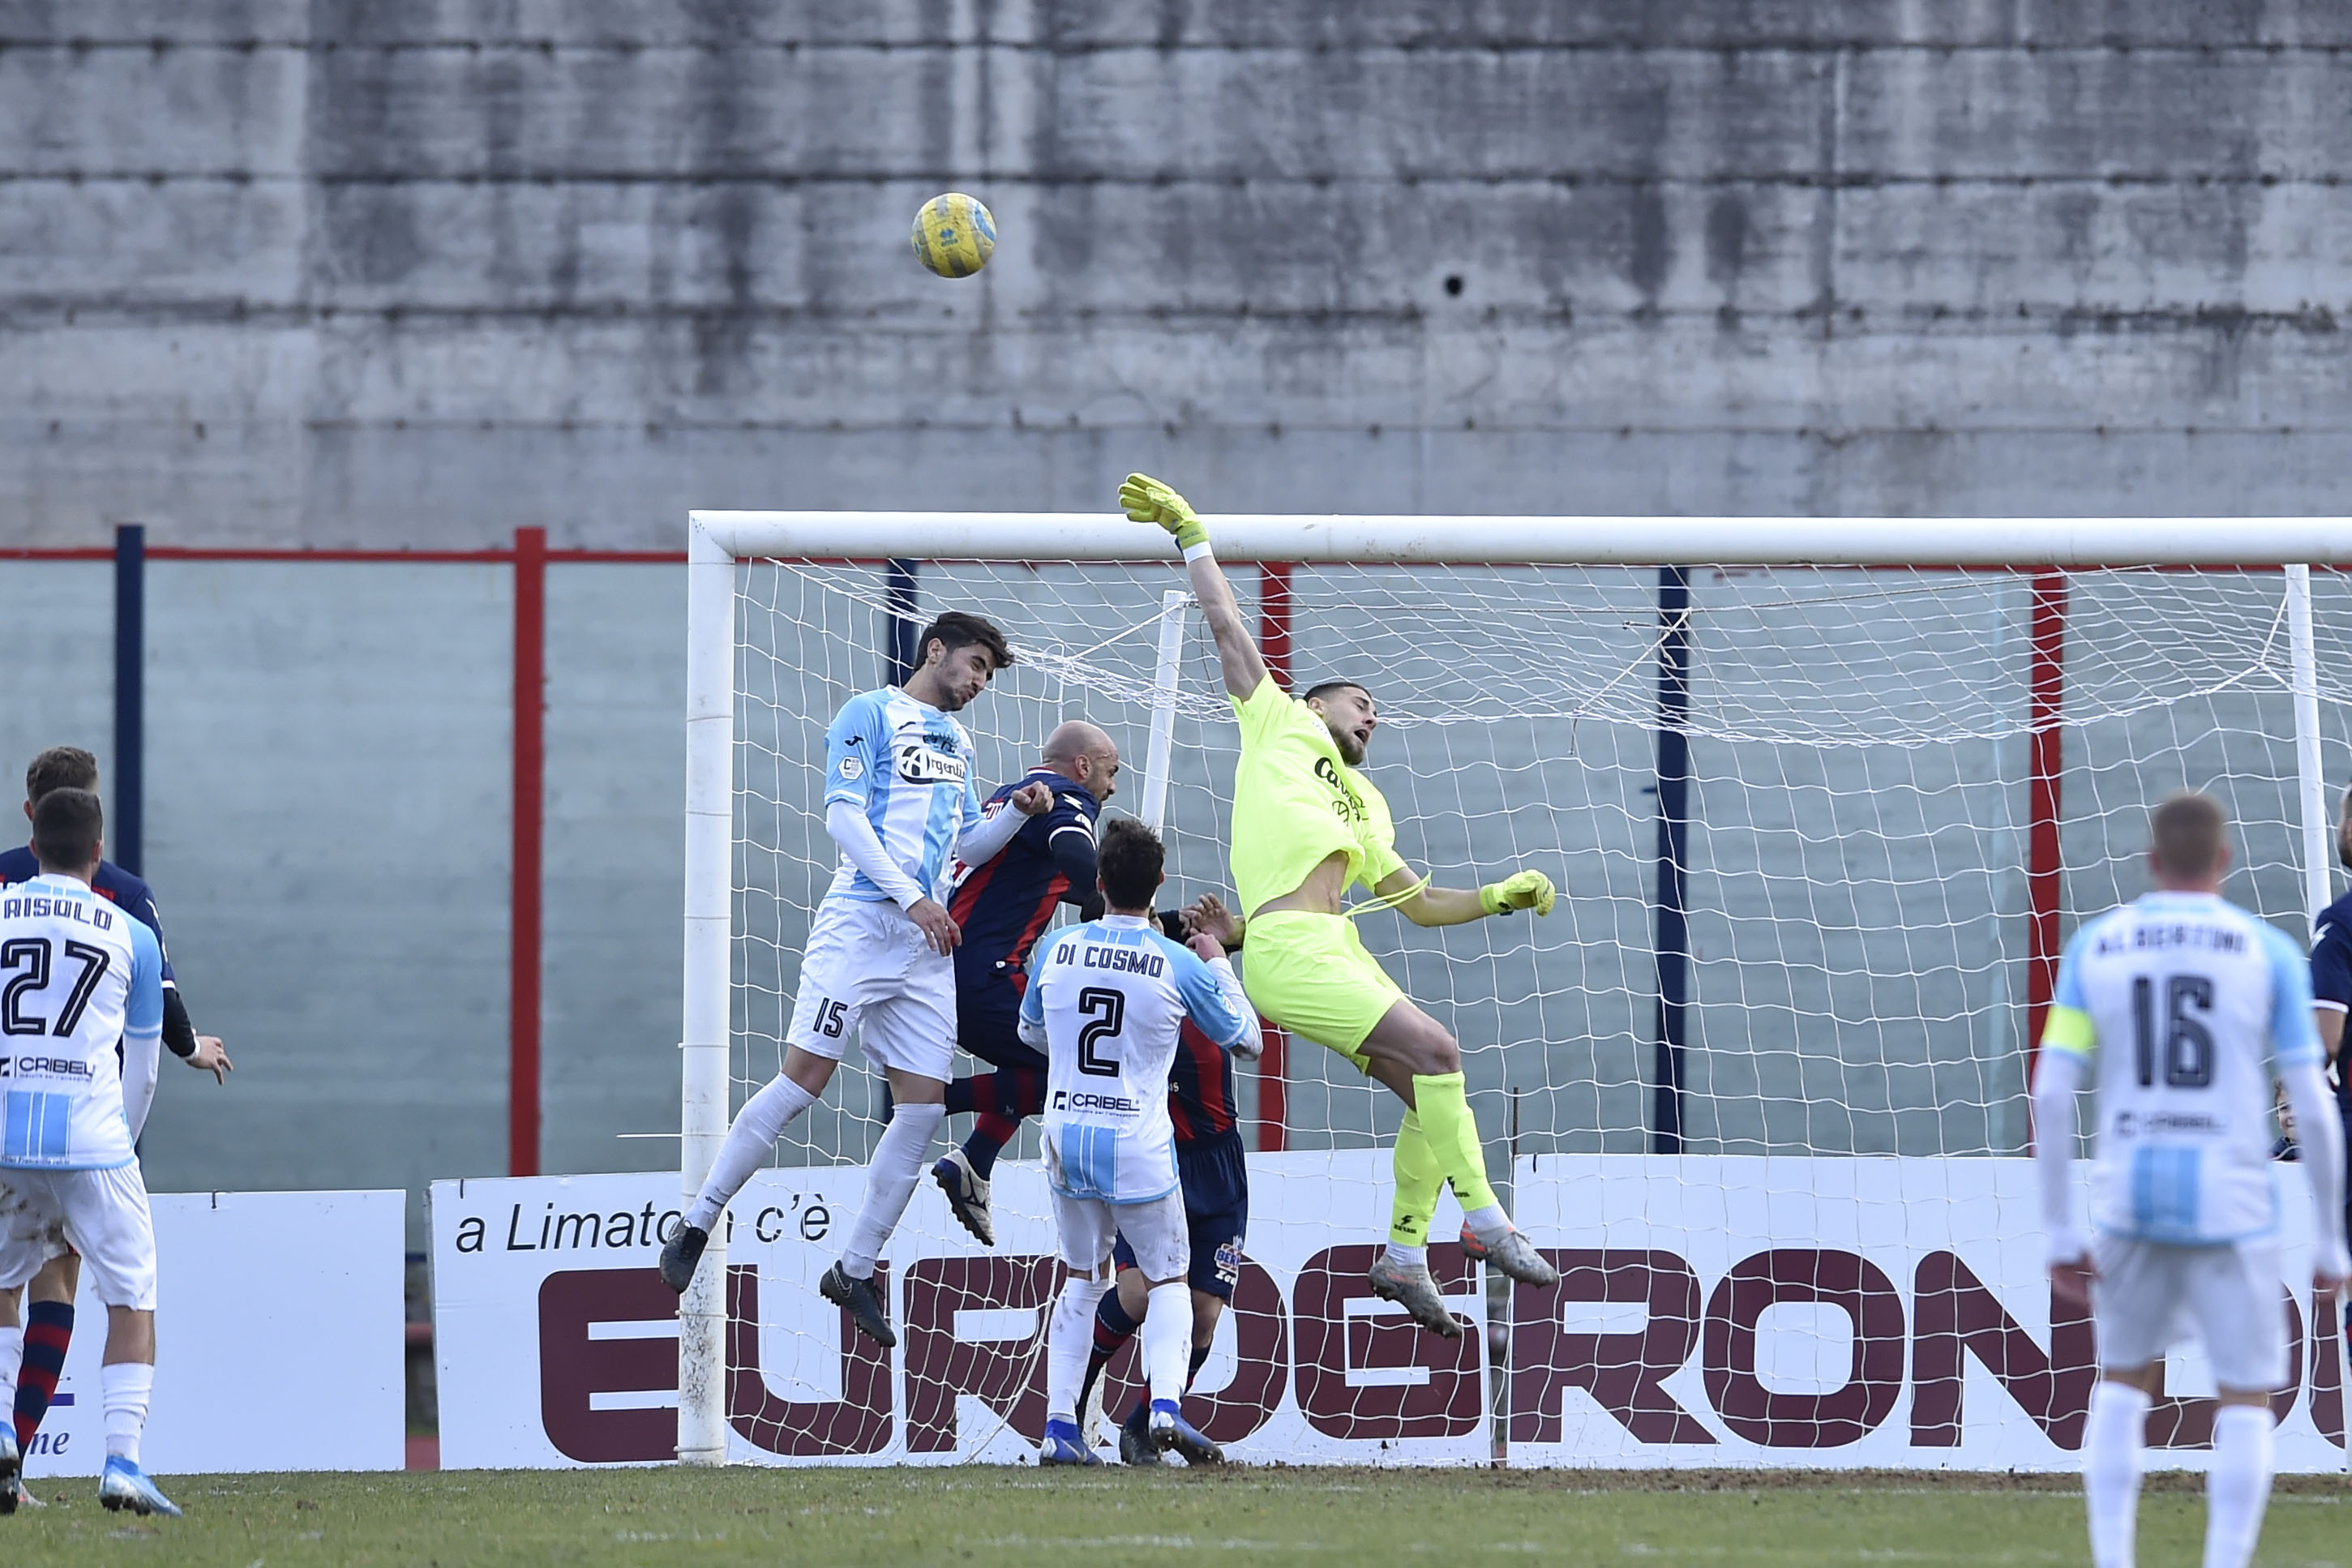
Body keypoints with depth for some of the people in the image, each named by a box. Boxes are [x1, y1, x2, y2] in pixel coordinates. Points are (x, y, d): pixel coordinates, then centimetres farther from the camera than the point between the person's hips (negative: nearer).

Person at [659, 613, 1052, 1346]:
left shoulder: (958, 742, 22)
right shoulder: (871, 714, -1)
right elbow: (843, 814, -11)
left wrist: (1017, 814, 6)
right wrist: (911, 898, -16)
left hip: (929, 942, 7)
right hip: (861, 922, -7)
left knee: (923, 1106, -1)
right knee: (803, 1080, -13)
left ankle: (855, 1269, 9)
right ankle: (695, 1227, -3)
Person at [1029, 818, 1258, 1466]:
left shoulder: (1058, 951, -1)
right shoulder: (1178, 965, -9)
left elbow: (1030, 1030, 18)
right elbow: (1241, 1033, 8)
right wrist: (1218, 963, 22)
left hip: (1066, 1138, 3)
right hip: (1139, 1146, -3)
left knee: (1083, 1280, 20)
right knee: (1169, 1280, 10)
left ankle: (1058, 1425, 11)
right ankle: (1165, 1405, -15)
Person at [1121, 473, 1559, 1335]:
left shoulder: (1365, 807, 32)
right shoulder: (1281, 724, 16)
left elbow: (1420, 902, 31)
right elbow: (1228, 626, 17)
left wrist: (1500, 896, 18)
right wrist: (1191, 537, 17)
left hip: (1338, 950, 8)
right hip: (1287, 946, -8)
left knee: (1431, 1089, 1)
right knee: (1434, 1049, -18)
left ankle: (1403, 1255, 8)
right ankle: (1485, 1220, -16)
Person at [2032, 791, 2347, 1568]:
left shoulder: (2095, 947, 3)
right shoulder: (2268, 953, -3)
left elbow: (2050, 1095, -3)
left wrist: (2060, 1235, 2)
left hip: (2130, 1198, 2)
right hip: (2230, 1205, -2)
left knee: (2124, 1381, 23)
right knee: (2246, 1402, 8)